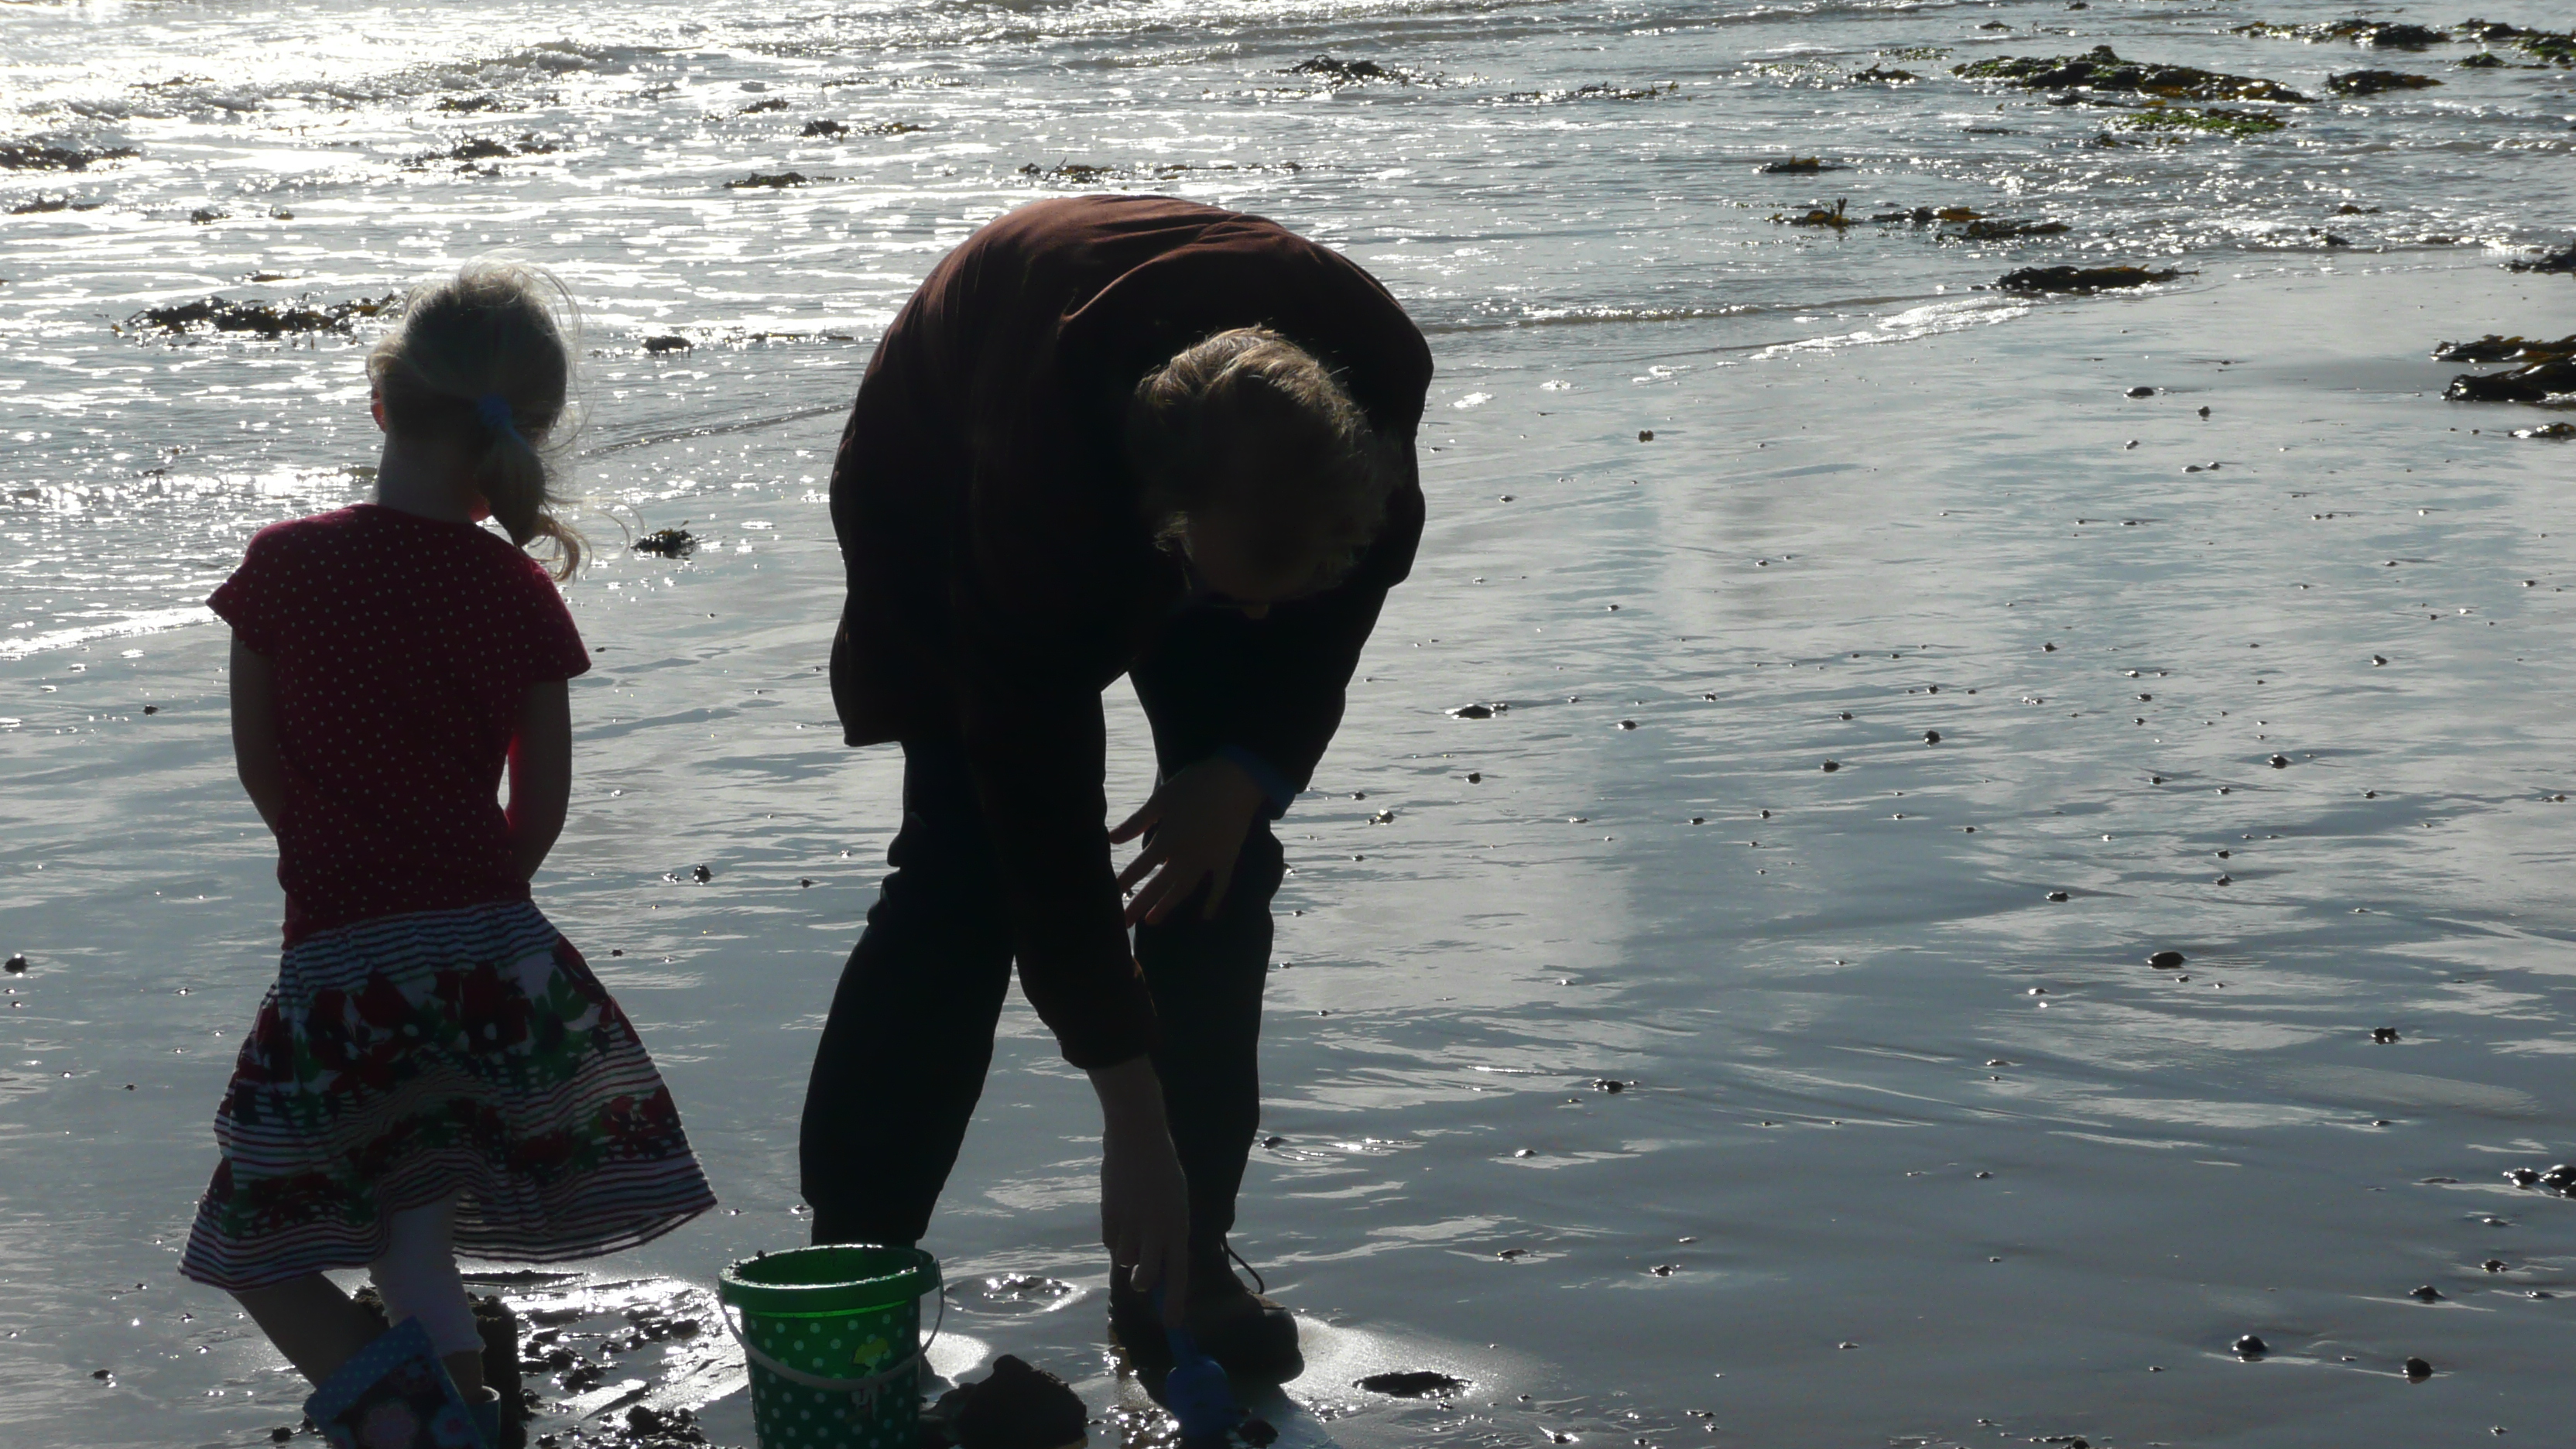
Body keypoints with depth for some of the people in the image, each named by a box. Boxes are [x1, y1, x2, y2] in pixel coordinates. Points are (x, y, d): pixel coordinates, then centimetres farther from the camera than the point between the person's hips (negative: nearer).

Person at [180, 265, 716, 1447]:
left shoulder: (281, 567, -5)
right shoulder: (520, 594, -2)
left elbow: (259, 765, 4)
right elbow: (544, 801, 4)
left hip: (336, 967, -2)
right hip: (495, 958, 2)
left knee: (262, 1248, 11)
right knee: (412, 1210, 22)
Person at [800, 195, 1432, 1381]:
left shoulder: (1380, 375, -35)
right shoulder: (1034, 478, -46)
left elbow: (1357, 574, -10)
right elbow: (1039, 791, -41)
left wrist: (1254, 770, -20)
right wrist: (1130, 1111, -39)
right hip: (945, 491, -4)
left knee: (1226, 857, -6)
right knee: (967, 860, -17)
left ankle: (1184, 1256, 4)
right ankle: (847, 1261, -10)